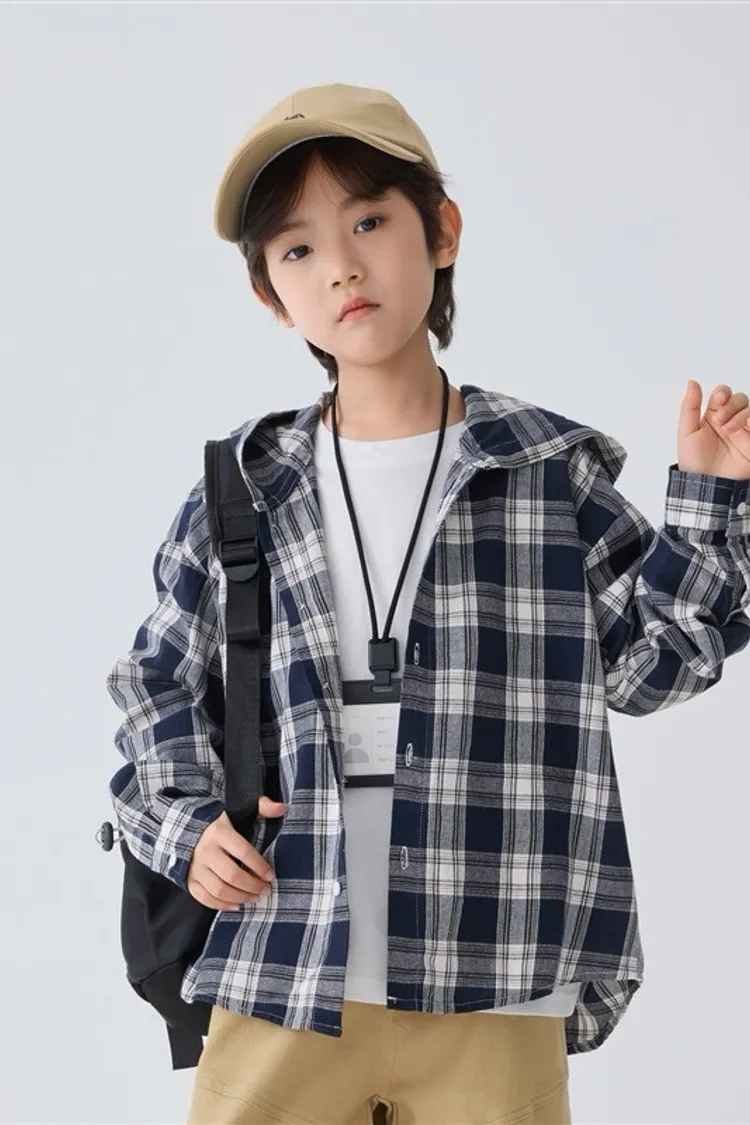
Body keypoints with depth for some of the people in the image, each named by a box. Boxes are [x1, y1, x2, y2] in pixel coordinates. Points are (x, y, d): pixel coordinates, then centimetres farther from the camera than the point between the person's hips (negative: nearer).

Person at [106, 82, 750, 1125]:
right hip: (278, 987, 1)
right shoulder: (243, 493, 7)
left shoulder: (553, 472, 4)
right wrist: (185, 824, 3)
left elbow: (647, 660, 8)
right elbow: (159, 686, 17)